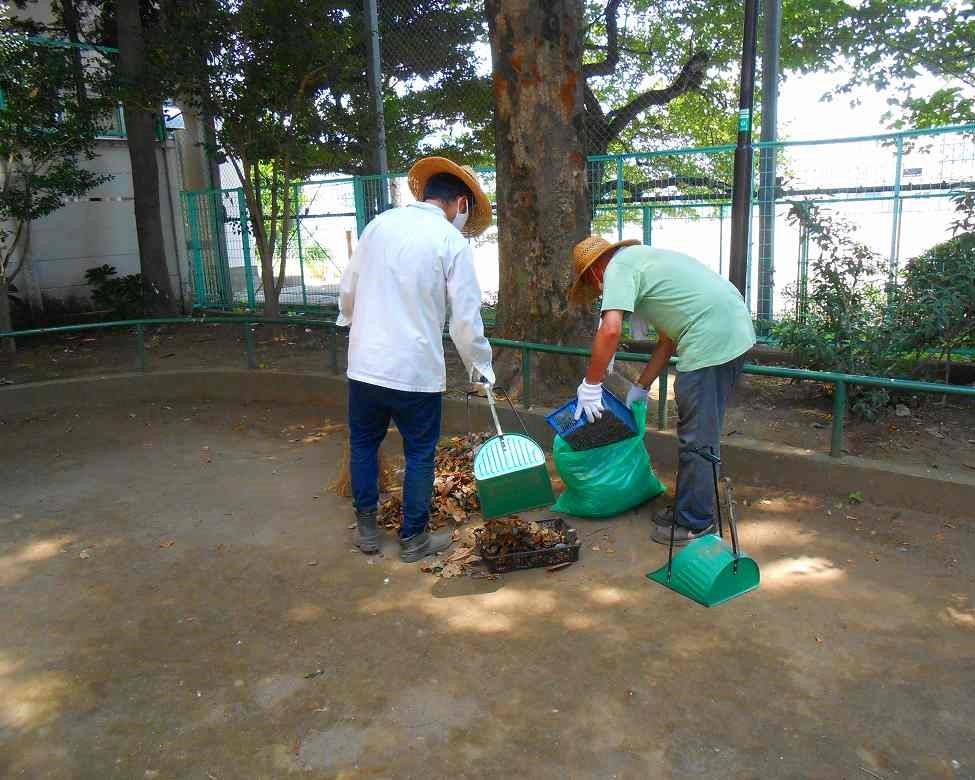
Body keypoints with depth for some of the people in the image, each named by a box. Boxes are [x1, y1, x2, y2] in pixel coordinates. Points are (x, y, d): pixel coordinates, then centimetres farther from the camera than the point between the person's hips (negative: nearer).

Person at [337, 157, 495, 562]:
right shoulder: (452, 241, -7)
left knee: (363, 444, 20)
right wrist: (480, 365, 7)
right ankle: (413, 539, 23)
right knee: (419, 455, 12)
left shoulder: (380, 223, 4)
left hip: (365, 364, 4)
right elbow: (466, 319, -9)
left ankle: (366, 529, 30)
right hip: (416, 370, -4)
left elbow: (347, 289, 11)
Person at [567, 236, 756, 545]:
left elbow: (610, 330, -19)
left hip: (710, 340, -10)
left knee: (696, 438, -1)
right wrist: (641, 387, 24)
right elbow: (668, 339, 24)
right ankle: (689, 507, 29)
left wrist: (590, 384, -9)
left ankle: (694, 523, 10)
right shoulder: (643, 259, 26)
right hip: (736, 330, 10)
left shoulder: (618, 267, -3)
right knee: (703, 433, 17)